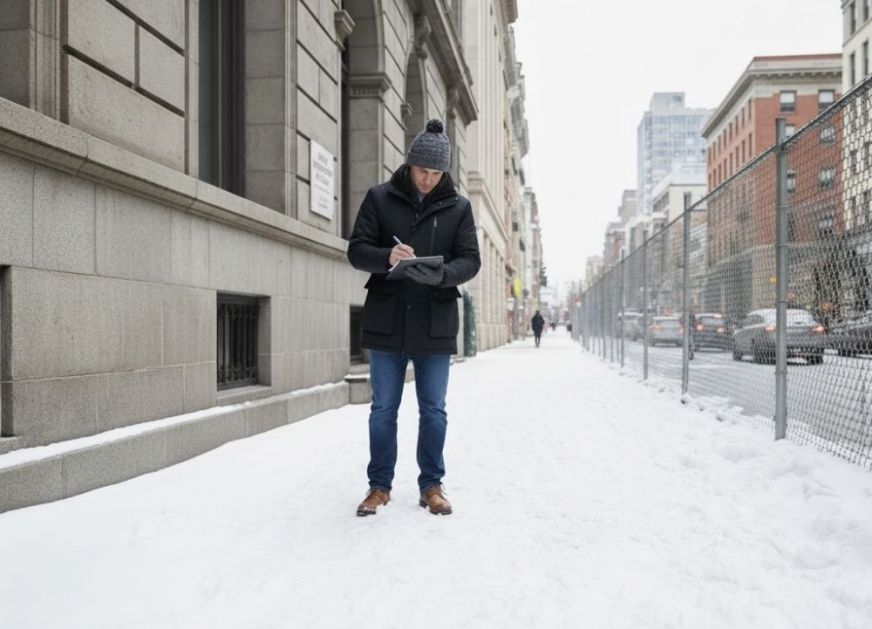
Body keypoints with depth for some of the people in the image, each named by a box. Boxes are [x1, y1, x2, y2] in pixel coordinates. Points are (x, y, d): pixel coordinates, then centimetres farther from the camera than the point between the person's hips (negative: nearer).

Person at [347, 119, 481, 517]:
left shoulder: (458, 207, 4)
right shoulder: (379, 198, 2)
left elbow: (470, 260, -1)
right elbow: (356, 250, -1)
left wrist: (442, 274, -23)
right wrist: (386, 257, -23)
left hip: (435, 324, 0)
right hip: (386, 321, 0)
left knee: (433, 409, 9)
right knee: (383, 408, 9)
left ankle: (431, 485, 23)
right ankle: (380, 485, 22)